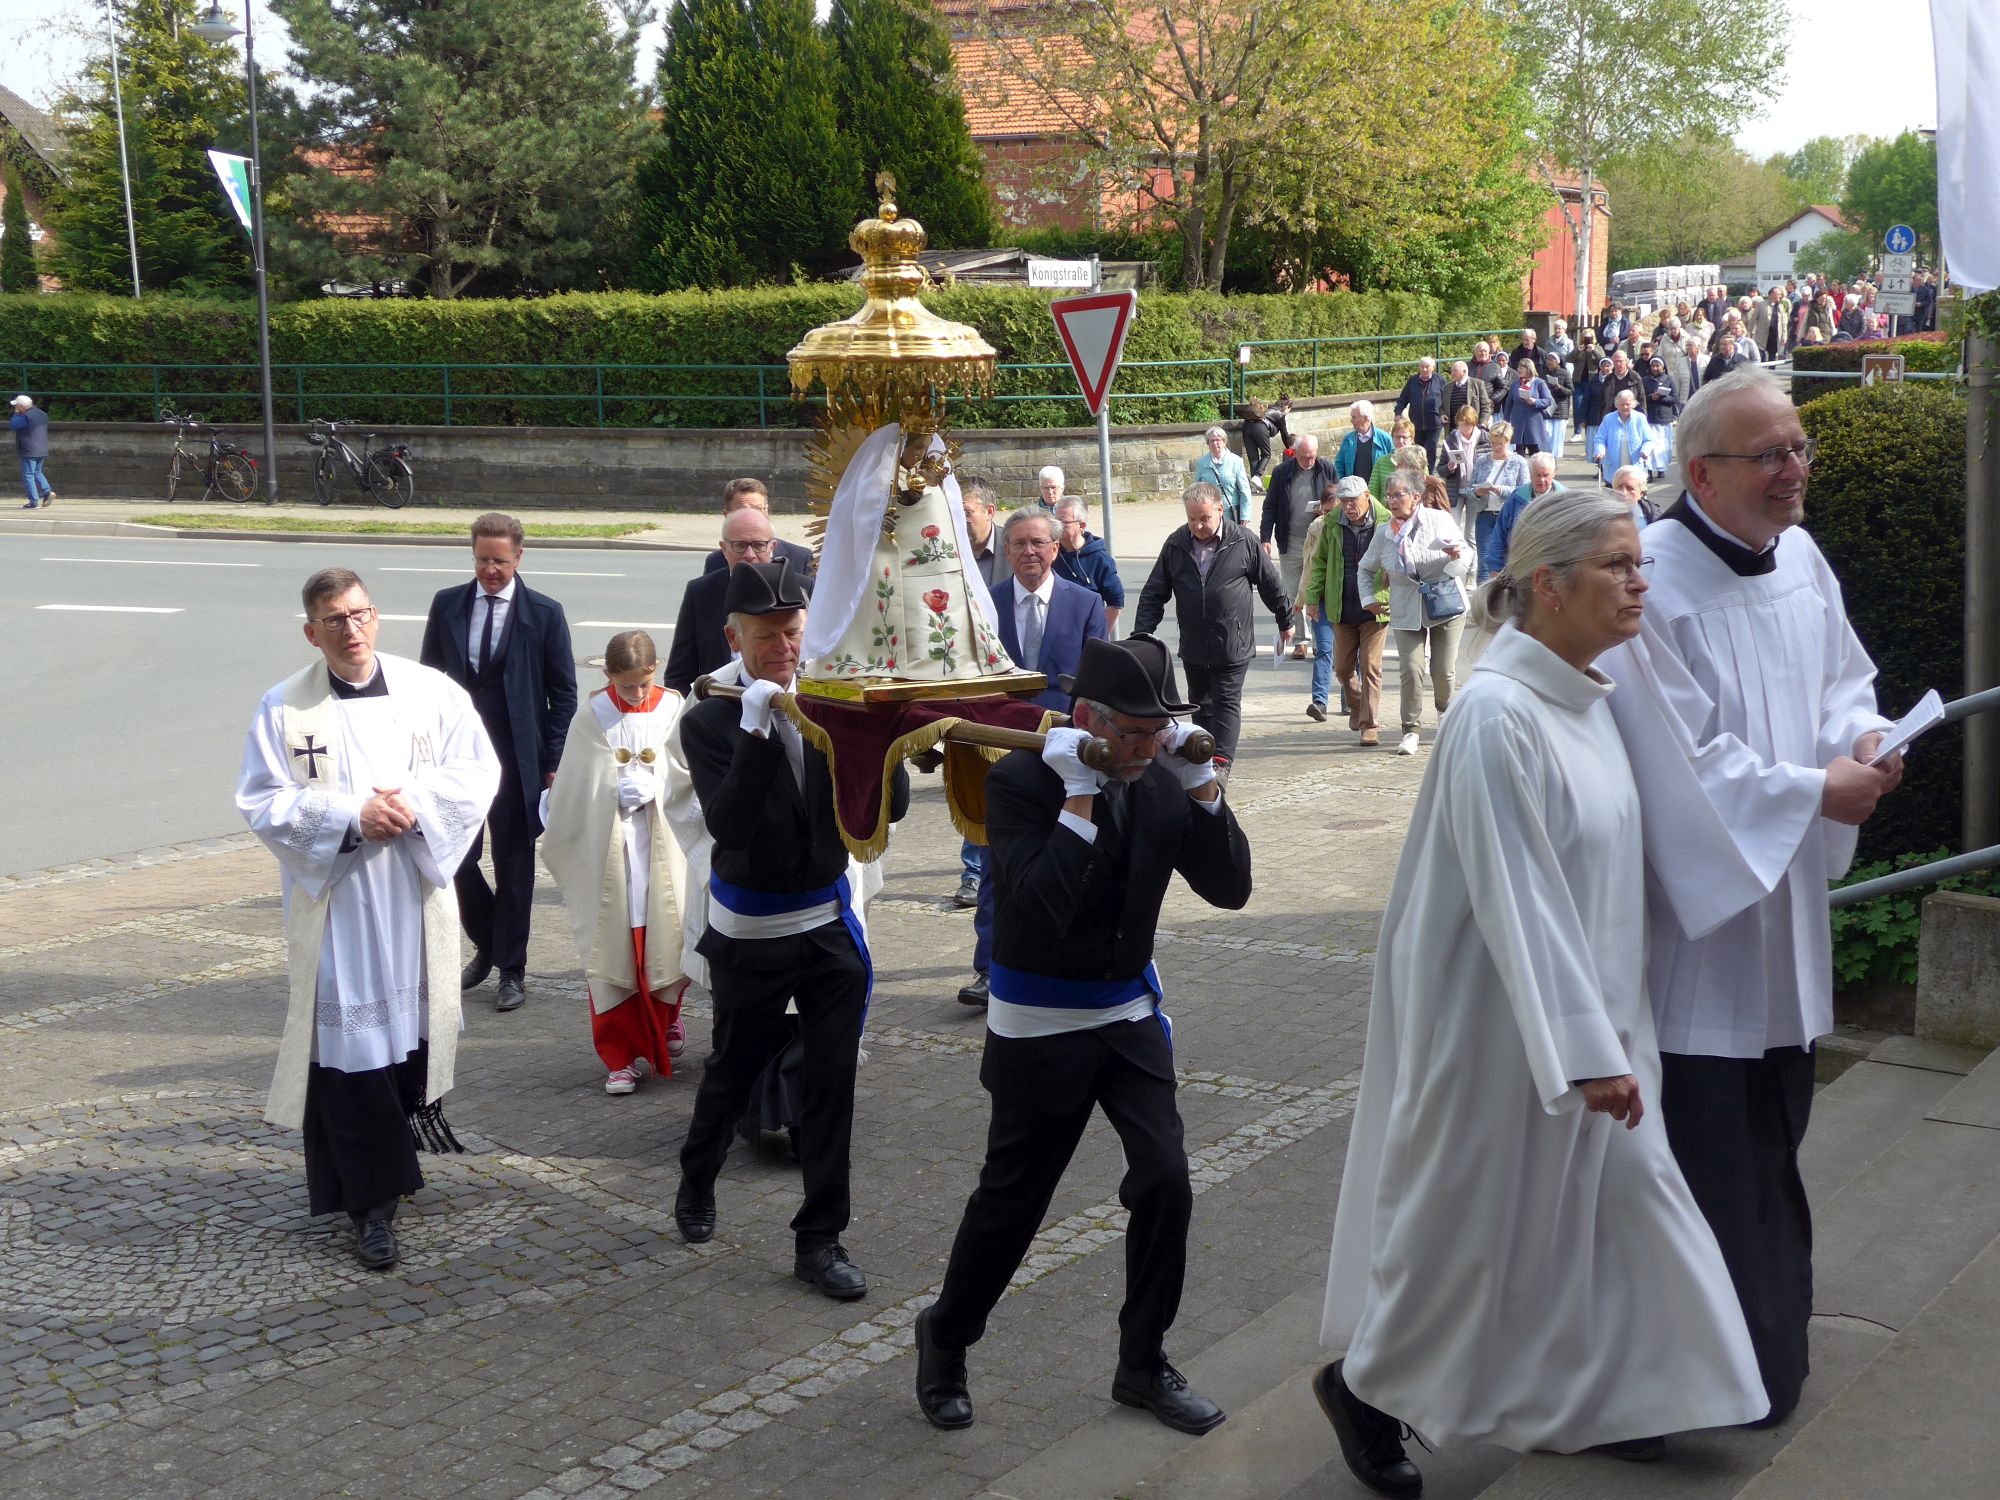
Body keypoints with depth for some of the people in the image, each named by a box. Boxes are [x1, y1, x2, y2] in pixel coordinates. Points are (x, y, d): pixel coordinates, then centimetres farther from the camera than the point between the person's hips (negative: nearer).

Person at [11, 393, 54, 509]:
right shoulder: (42, 414, 11)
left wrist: (16, 413, 0)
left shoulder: (26, 416, -17)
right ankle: (47, 492, 4)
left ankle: (34, 502, -4)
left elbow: (12, 425, -12)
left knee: (28, 476, -1)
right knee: (37, 472, 23)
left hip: (29, 451, -8)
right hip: (42, 450, 8)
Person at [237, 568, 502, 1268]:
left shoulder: (432, 692, 1)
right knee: (349, 1046, -2)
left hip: (415, 893, 2)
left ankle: (402, 1129, 37)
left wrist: (415, 803, -16)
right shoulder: (284, 708, -3)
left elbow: (477, 773, 1)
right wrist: (351, 816, -17)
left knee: (415, 1025, 12)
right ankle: (373, 1199, 5)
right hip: (332, 896, -2)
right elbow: (262, 801, -5)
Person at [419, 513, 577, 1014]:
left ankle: (511, 969, 18)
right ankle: (487, 945, 28)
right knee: (455, 859, 2)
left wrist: (553, 763, -5)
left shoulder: (544, 613, -3)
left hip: (518, 758, -2)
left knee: (514, 864, 6)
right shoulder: (446, 605, 4)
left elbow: (563, 694, -1)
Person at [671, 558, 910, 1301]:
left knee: (832, 1078, 1)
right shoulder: (710, 722, -12)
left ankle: (820, 1239, 13)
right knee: (734, 1069, 15)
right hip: (750, 933, -2)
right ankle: (696, 1184, 44)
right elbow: (730, 825, -25)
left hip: (830, 921, 2)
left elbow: (893, 805, -9)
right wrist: (755, 730, -33)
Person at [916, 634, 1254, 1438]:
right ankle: (945, 1336, 33)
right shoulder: (1021, 780, -19)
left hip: (1131, 1015, 5)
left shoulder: (1162, 781, -4)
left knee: (1165, 1182, -4)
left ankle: (1143, 1363, 16)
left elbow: (1231, 888, -6)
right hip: (1041, 1027, -4)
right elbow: (1042, 908, -31)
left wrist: (1200, 782, -16)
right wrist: (1080, 794, -31)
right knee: (1011, 1198, 7)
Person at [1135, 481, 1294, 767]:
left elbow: (1271, 584, 4)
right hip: (1193, 647, 4)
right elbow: (1154, 593, 4)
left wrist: (1285, 621, 14)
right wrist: (1143, 634, -4)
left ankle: (1221, 762, -8)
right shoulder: (1175, 545, -1)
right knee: (1200, 704, 15)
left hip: (1233, 646, -4)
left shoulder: (1243, 542, -8)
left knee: (1227, 702, -4)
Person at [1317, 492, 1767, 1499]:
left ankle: (1597, 1398, 32)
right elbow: (1517, 898, -25)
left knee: (1618, 1191, 14)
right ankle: (1364, 1383, 28)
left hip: (1585, 1006, 8)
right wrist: (1587, 1051, -24)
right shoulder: (1498, 716, -24)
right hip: (1502, 1017, -8)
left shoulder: (1587, 696, 4)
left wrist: (1610, 1029, 18)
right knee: (1472, 1214, 7)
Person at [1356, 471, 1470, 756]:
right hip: (1406, 612, 2)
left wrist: (1457, 554, -25)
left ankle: (1445, 711, 31)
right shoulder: (1383, 533, 5)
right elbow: (1366, 568, 20)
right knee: (1411, 670, -11)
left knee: (1442, 671, 0)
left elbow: (1466, 552, -2)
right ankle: (1411, 730, -3)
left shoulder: (1439, 519, -4)